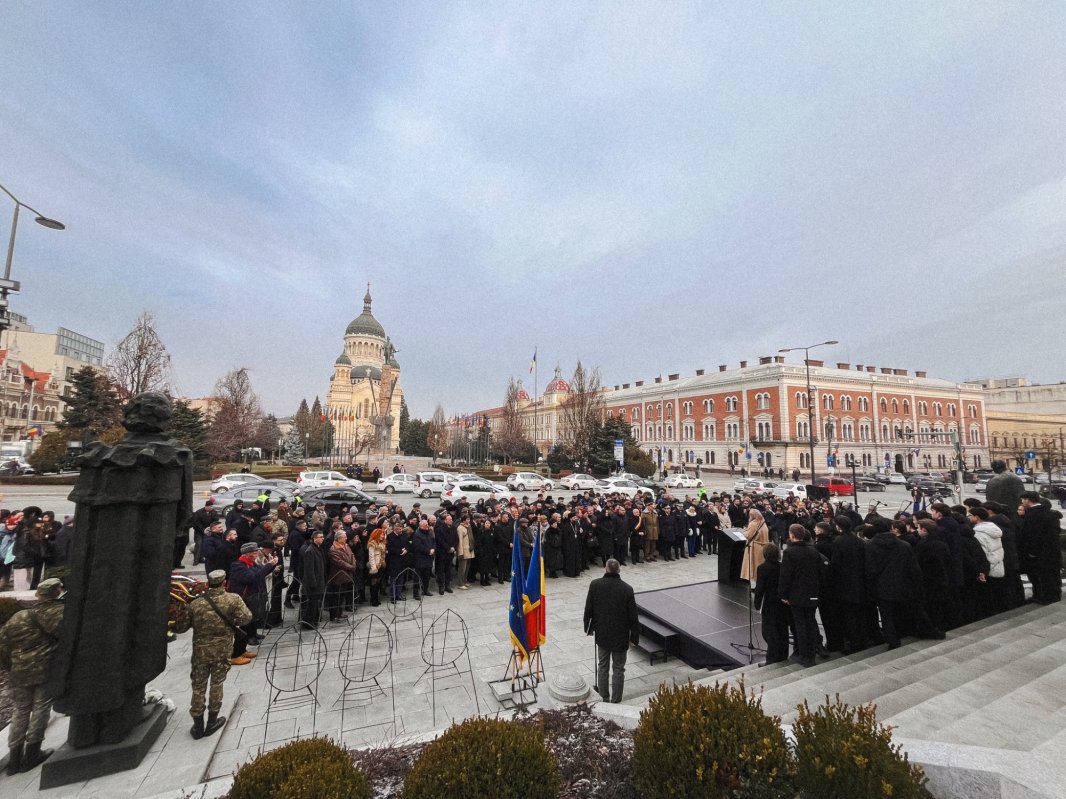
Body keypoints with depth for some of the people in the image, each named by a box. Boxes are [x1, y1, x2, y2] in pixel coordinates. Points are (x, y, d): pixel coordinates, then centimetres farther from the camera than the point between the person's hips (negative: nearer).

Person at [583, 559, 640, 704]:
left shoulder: (595, 584, -13)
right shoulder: (627, 588, -16)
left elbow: (588, 609, -5)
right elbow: (633, 615, -10)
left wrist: (588, 627, 10)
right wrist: (634, 636, 2)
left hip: (601, 633, 2)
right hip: (620, 636, -2)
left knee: (602, 666, 20)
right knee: (618, 669, 14)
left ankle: (604, 697, 31)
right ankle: (616, 700, 22)